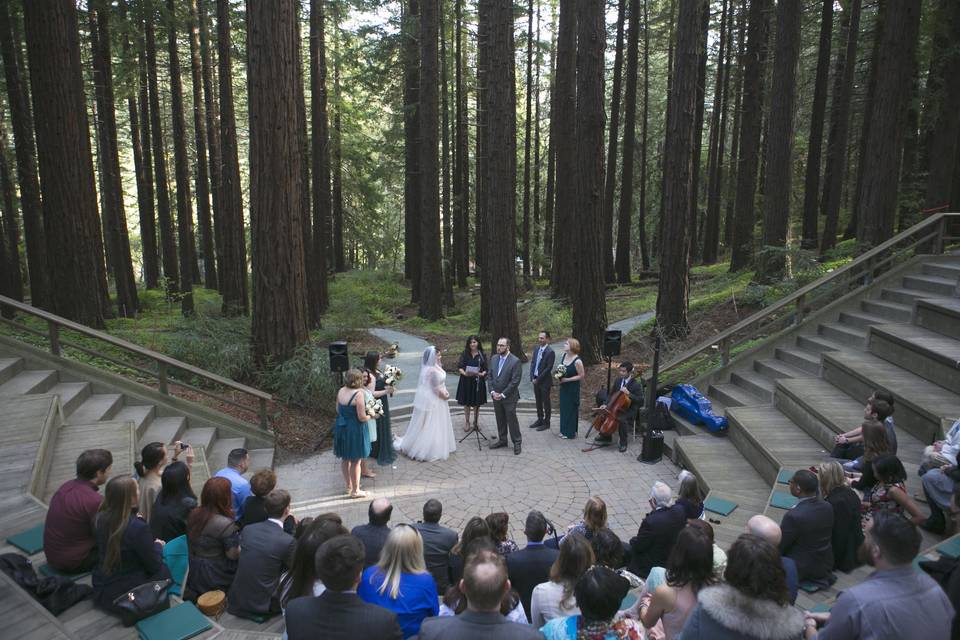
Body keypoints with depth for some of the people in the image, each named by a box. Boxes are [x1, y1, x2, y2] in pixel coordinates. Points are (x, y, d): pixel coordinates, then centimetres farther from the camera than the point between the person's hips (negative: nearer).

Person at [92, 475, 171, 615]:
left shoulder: (101, 518, -8)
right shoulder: (138, 528, -29)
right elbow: (154, 565, -15)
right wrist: (158, 546, 5)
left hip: (99, 590, 7)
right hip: (121, 595, -7)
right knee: (165, 571, 11)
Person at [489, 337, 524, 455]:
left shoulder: (515, 361, -16)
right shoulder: (493, 359, 3)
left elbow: (515, 381, -17)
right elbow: (490, 376, 8)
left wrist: (503, 394, -15)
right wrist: (493, 392, -4)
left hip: (509, 397, -5)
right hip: (496, 396, 6)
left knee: (512, 420, 3)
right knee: (500, 420, 15)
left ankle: (517, 442, 16)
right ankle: (502, 440, 29)